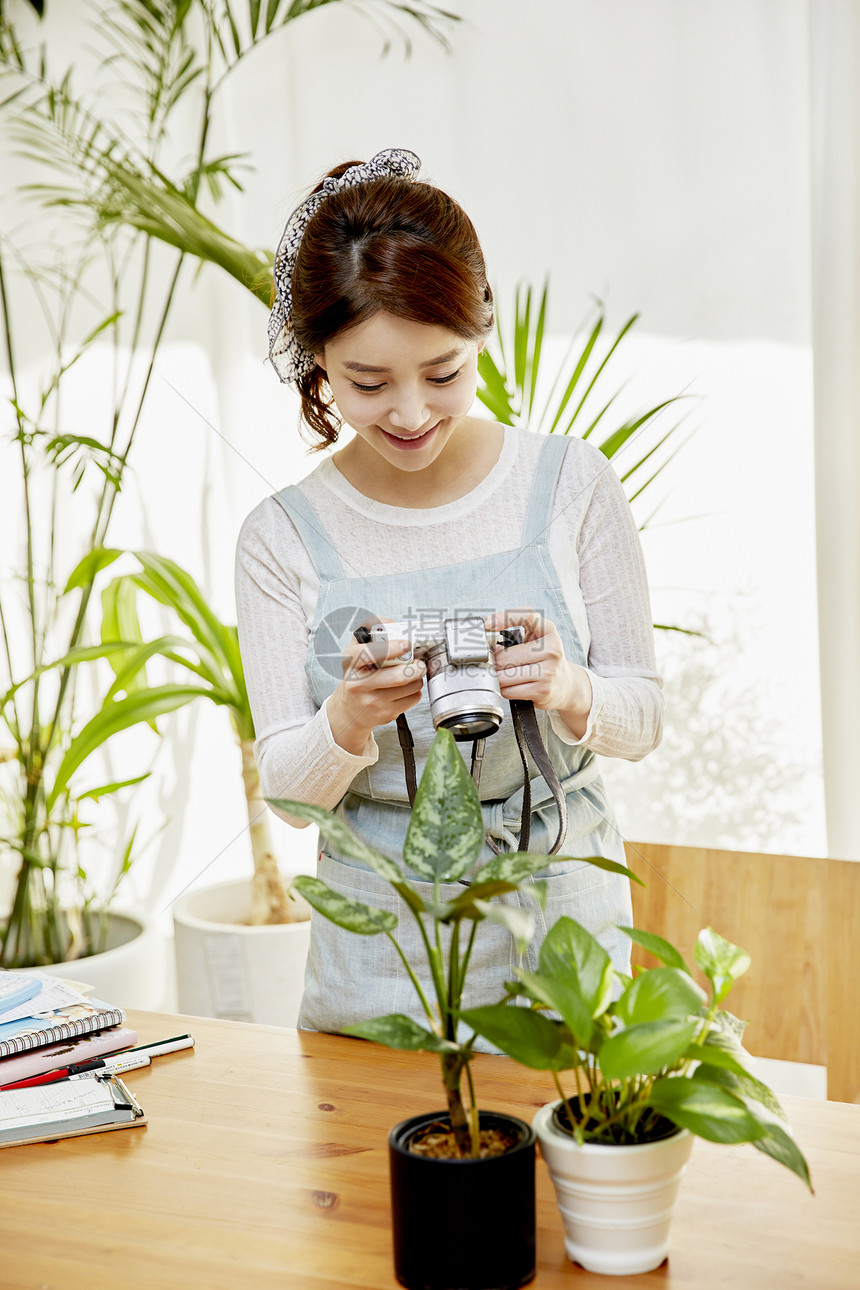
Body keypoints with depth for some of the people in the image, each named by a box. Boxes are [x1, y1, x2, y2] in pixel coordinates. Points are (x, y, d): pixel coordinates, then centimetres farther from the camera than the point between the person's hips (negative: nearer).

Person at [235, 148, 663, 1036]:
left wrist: (570, 692, -22)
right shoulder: (284, 537, -5)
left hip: (560, 930, 0)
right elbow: (287, 788, -3)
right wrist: (347, 723, -24)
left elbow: (643, 716, 0)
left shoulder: (570, 485, -5)